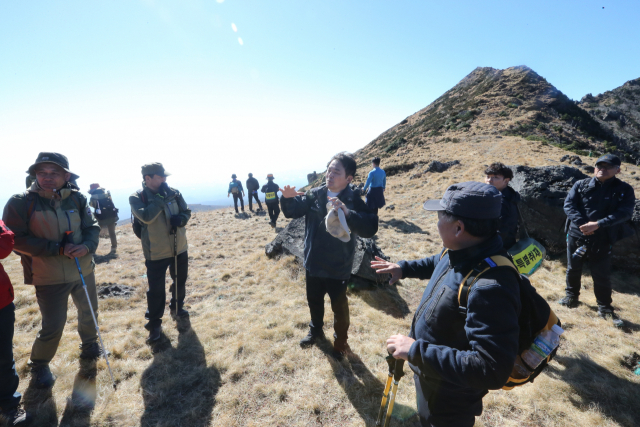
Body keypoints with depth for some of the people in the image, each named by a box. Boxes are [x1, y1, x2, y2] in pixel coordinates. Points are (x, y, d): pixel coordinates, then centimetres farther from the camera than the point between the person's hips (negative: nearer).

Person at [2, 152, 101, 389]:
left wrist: (87, 246, -22)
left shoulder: (77, 198, -6)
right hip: (49, 278, -3)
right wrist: (58, 248, -23)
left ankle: (89, 345, 49)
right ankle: (39, 365, 33)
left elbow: (92, 227, -1)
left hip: (84, 270, 4)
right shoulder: (21, 203, -14)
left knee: (89, 312, 21)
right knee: (53, 325, 3)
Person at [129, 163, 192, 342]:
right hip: (156, 253, -4)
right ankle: (154, 323, 21)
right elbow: (146, 217, -27)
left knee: (180, 281, 20)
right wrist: (161, 197, -24)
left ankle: (177, 308, 45)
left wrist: (181, 218, -18)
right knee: (156, 289, 2)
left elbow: (187, 212, 4)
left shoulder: (173, 192, -1)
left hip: (179, 248, 5)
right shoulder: (137, 197, -11)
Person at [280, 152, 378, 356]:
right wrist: (288, 198, -23)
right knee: (314, 300, 26)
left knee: (339, 306, 17)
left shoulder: (354, 201, -18)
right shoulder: (314, 194, -6)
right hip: (313, 263, 4)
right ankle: (316, 330, 53)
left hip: (338, 267, -4)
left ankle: (340, 340, 43)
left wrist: (347, 213, -44)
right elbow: (292, 212, 0)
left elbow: (371, 228, -30)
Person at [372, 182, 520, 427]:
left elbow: (492, 370, -40)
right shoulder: (460, 252, -11)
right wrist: (405, 268, 8)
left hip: (449, 399, -7)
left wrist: (417, 350, -38)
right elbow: (438, 264, 14)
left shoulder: (490, 288, -40)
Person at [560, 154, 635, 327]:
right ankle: (571, 298, 34)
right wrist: (582, 223, -20)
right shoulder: (581, 185, 2)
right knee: (573, 269, 14)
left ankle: (605, 308, 23)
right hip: (576, 235, 2)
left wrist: (598, 224, -23)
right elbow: (568, 205, -6)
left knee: (602, 275, 6)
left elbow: (625, 212, -12)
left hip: (602, 240, -1)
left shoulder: (624, 190, -1)